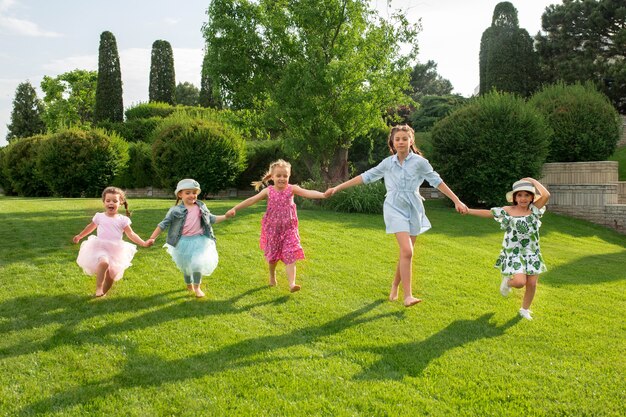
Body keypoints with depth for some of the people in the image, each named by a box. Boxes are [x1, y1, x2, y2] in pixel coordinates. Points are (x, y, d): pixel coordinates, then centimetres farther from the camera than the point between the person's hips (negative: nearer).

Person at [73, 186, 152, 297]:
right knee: (103, 263, -32)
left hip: (116, 251, 1)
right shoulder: (99, 216, 4)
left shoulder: (123, 219, 0)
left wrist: (144, 243, -17)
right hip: (100, 248, -1)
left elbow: (131, 234, -4)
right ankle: (98, 288, -21)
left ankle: (103, 292, 30)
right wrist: (79, 236, 34)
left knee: (112, 275, 6)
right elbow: (90, 227, 23)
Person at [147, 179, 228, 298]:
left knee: (197, 264, -8)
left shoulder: (201, 207, 3)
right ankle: (189, 285, 39)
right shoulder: (175, 210, -7)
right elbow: (163, 224, -5)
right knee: (185, 266, 14)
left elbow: (211, 219, 14)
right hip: (183, 242, -1)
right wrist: (152, 238, -10)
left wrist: (226, 216, 5)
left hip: (199, 240, 1)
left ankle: (197, 287, 10)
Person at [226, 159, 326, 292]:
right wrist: (234, 209, -9)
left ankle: (292, 283, -15)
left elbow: (308, 193, -22)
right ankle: (272, 276, 41)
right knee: (272, 255, 15)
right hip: (272, 229, 1)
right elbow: (251, 200, -5)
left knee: (290, 256, -10)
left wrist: (323, 194, -39)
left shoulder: (292, 189, -8)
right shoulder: (268, 191, -5)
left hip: (288, 229, -1)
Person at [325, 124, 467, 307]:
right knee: (407, 251, -18)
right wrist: (337, 188, 6)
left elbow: (437, 181, 2)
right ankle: (408, 296, -16)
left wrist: (457, 201, -1)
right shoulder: (388, 163, 3)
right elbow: (366, 176, 7)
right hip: (395, 209, -1)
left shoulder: (419, 161, -1)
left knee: (405, 253, 8)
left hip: (414, 209, 1)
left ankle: (395, 285, 33)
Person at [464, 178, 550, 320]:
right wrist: (468, 210, -4)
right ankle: (507, 281, 18)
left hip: (532, 253, 3)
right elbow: (488, 213, 0)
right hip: (513, 253, -3)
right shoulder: (507, 211, -4)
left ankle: (525, 310, 27)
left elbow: (546, 195, -15)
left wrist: (533, 181, -7)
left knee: (532, 283, 3)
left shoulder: (534, 209, 0)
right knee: (519, 282, -20)